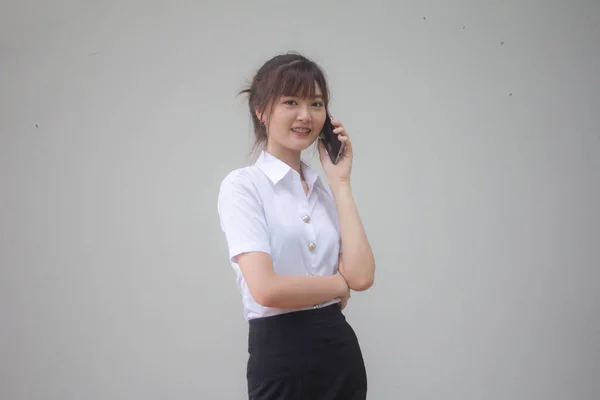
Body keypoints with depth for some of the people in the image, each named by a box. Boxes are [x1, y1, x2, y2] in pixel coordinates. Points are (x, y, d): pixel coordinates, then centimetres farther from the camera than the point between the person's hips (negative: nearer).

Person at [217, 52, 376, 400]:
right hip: (281, 356, -5)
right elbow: (266, 288, -21)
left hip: (341, 350, 5)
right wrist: (340, 285, -5)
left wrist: (340, 181, -3)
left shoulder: (324, 189, 9)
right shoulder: (242, 185, -8)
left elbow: (362, 275, -6)